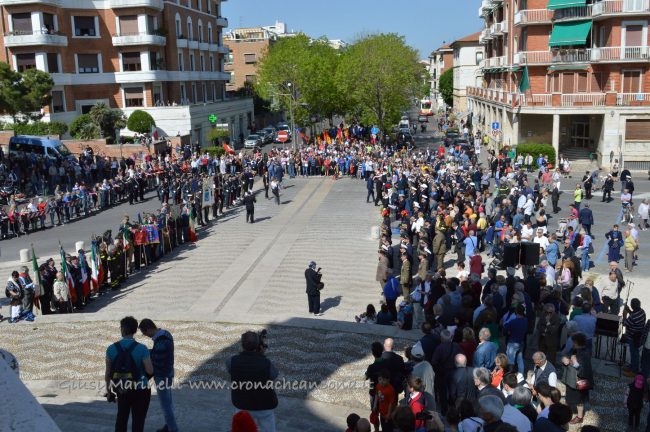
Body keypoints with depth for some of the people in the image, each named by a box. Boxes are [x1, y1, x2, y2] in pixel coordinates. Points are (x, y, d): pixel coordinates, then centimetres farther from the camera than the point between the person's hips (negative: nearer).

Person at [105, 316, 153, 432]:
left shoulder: (111, 348, -10)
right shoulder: (141, 348, -20)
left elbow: (108, 373, -3)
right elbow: (150, 371, -17)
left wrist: (109, 391, 11)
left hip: (122, 390, 3)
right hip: (140, 391, -3)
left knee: (121, 417, 26)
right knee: (138, 420, 11)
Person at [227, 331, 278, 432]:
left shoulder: (233, 362, -22)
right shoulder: (267, 363, -26)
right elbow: (273, 375, -3)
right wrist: (261, 355, -4)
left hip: (243, 406, 2)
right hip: (264, 407, -2)